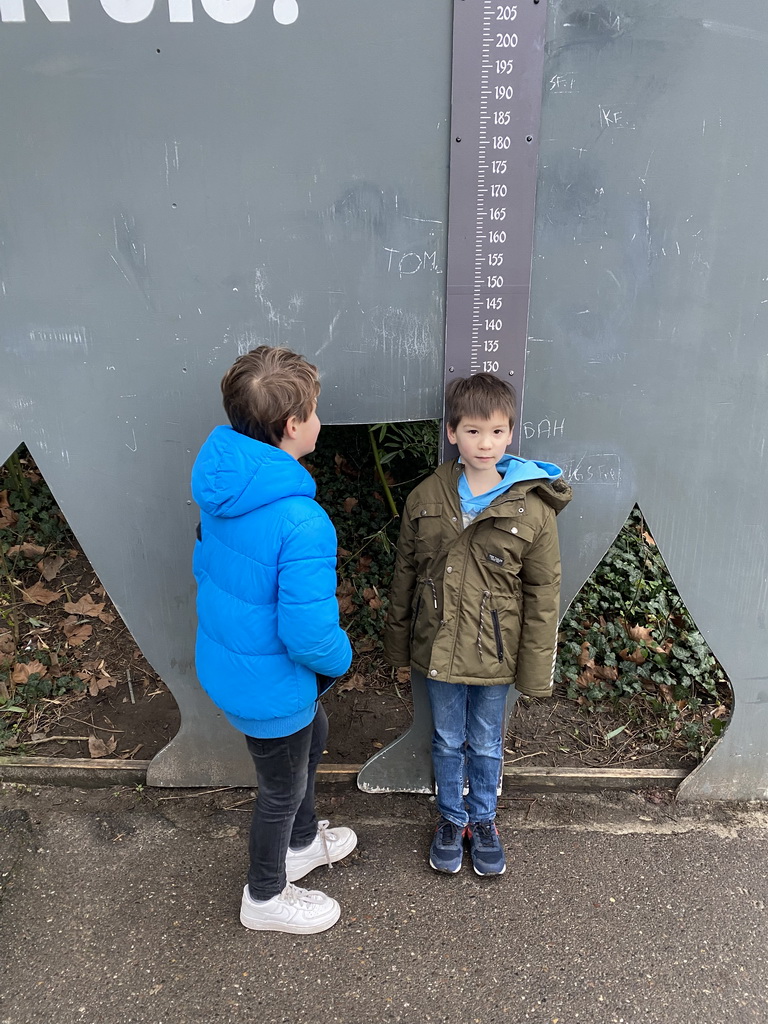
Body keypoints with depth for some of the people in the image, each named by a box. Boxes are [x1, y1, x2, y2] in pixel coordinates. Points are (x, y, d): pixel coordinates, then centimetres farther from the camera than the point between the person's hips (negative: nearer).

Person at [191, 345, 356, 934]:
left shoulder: (225, 483, -9)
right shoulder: (302, 523, -35)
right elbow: (310, 638, -32)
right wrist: (341, 657, -10)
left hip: (224, 659, 8)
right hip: (270, 686, -8)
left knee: (313, 737, 32)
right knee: (283, 789, 20)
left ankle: (302, 842, 58)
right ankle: (266, 897, 49)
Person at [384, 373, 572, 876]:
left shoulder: (532, 507, -13)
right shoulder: (426, 498, -7)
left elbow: (544, 592, -8)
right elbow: (405, 574, 3)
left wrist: (536, 667, -6)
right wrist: (399, 641, 8)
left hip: (495, 654, -1)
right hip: (438, 647, 2)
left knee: (486, 744, 18)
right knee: (448, 740, 19)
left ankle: (484, 820, 44)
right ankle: (452, 819, 43)